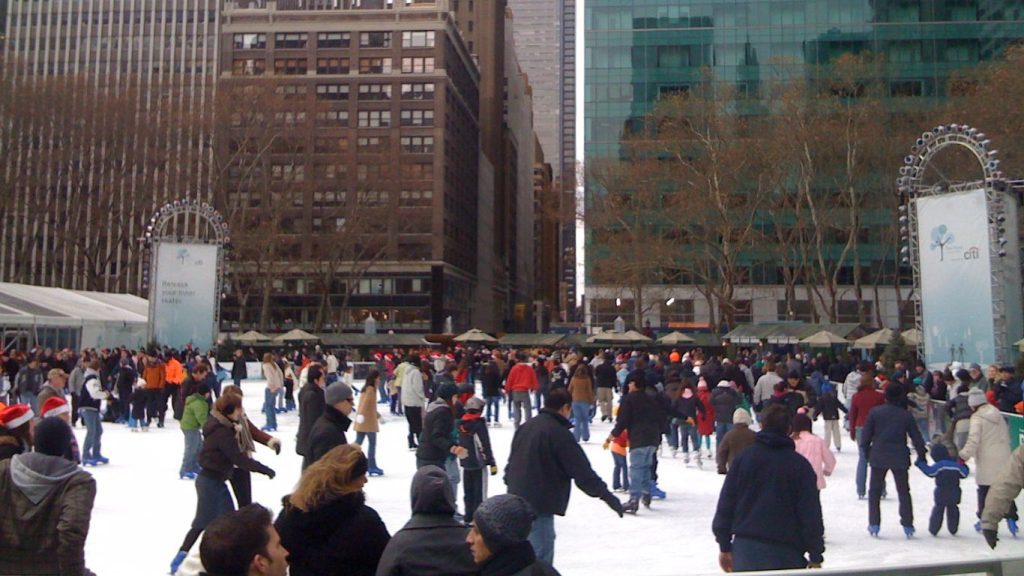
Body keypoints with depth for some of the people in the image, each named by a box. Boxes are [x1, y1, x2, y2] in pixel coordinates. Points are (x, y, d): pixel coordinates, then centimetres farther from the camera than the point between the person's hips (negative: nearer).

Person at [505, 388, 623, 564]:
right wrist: (606, 495, -12)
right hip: (539, 505, -9)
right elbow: (581, 470, -17)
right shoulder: (559, 433, -15)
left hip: (518, 498, 9)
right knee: (541, 558, -5)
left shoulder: (526, 426, 10)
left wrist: (511, 483, 37)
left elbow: (512, 460, 22)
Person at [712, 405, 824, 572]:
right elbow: (811, 513, -2)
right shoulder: (800, 464, -1)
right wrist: (815, 556, 5)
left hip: (745, 550, 2)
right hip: (786, 552, -1)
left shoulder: (743, 458, 2)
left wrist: (724, 546, 11)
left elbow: (726, 503, 3)